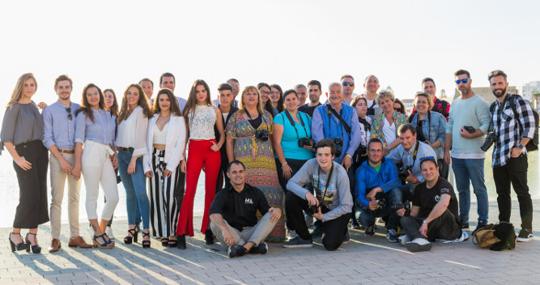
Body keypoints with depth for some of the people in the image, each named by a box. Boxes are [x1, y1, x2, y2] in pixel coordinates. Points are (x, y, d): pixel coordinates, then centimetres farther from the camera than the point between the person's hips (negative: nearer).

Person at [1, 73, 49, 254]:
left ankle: (32, 235, 8)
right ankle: (15, 233, 7)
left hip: (40, 152, 6)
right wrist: (17, 158, -14)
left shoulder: (34, 107, 17)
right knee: (29, 195, -10)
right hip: (24, 152, -6)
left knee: (40, 196, 2)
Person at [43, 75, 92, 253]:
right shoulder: (49, 111, 2)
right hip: (58, 156, -3)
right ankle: (55, 239, -3)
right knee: (57, 198, -5)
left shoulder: (78, 109, 10)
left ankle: (75, 236, 13)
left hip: (76, 155, 3)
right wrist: (61, 159, -11)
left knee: (74, 197, 7)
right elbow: (47, 139, -3)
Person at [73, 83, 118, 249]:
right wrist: (77, 164, -10)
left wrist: (114, 156, 9)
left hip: (107, 156, 5)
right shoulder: (83, 115, 4)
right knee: (92, 196, 0)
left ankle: (100, 232, 14)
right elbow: (79, 141, -3)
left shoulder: (108, 115, 19)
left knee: (113, 197, -1)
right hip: (91, 153, -5)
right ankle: (99, 234, 8)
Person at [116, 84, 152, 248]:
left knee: (140, 193, -14)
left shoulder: (141, 112, -3)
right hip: (122, 154, 7)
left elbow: (141, 137, -10)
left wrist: (134, 159, -15)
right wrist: (115, 154, 7)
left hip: (135, 155, -7)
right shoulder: (123, 113, 19)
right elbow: (119, 135, 17)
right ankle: (132, 227, 14)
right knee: (130, 193, 9)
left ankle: (146, 231, -15)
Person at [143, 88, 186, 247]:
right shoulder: (152, 120, 14)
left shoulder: (178, 120, 3)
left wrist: (171, 166, -12)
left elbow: (180, 144, -4)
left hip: (170, 161, -4)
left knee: (169, 196, -15)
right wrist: (147, 165, 1)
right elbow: (147, 143, 11)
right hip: (154, 159, 4)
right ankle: (162, 233, 7)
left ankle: (172, 233, -11)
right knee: (156, 196, 1)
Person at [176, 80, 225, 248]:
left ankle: (208, 230, 11)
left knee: (211, 190, 3)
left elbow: (222, 133, 15)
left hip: (211, 150, 2)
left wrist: (219, 145, -6)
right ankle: (182, 232, -12)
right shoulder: (189, 109, 10)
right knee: (190, 190, -10)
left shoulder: (215, 110, 12)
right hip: (194, 149, -2)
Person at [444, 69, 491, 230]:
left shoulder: (479, 102, -5)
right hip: (456, 155, 7)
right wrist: (447, 150, 11)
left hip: (474, 155, -6)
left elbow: (487, 125, -12)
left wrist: (472, 135, -23)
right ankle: (463, 219, 22)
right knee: (462, 189, 13)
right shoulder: (455, 104, 15)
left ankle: (483, 221, 3)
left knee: (479, 189, -2)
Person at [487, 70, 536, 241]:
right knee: (502, 194, 11)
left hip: (515, 156, -7)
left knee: (522, 192, -2)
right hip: (498, 157, 7)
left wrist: (519, 147, -15)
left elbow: (529, 126, -9)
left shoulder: (517, 101, -3)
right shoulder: (492, 108, 17)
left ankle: (527, 230, 2)